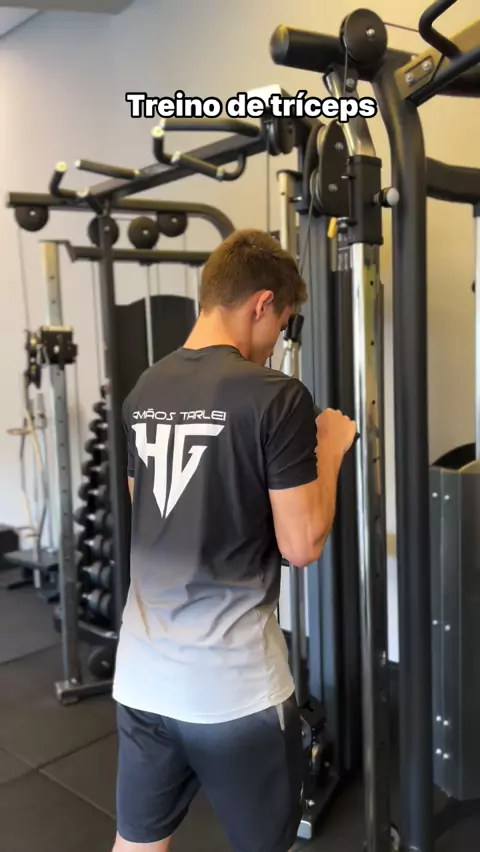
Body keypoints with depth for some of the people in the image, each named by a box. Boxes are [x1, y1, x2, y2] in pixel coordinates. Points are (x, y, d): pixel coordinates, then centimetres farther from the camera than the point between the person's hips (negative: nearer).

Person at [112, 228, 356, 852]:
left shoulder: (144, 392, 5)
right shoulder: (275, 396, -15)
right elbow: (301, 545, -14)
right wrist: (330, 449, 0)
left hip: (143, 674, 6)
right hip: (233, 682, -5)